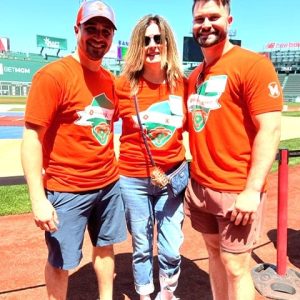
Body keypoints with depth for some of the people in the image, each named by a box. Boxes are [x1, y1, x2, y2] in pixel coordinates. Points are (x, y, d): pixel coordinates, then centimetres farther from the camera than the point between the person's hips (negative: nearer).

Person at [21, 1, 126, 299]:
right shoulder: (52, 75, -14)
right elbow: (32, 138, -17)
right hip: (66, 190, -6)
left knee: (105, 246, 20)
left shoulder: (110, 80, 6)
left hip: (109, 184, 7)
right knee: (61, 261, 9)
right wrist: (38, 199, -21)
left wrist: (113, 168, 9)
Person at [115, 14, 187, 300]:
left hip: (172, 177, 2)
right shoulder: (124, 84, -10)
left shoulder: (182, 84, -3)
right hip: (133, 179, -1)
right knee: (142, 247, 15)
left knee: (171, 249, 10)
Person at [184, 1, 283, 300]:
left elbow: (270, 129, -15)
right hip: (199, 186, 6)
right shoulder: (195, 76, 12)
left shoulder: (253, 64, -9)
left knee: (236, 266, 3)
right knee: (214, 254, 17)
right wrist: (192, 176, 10)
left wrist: (252, 190, -19)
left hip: (237, 191, -6)